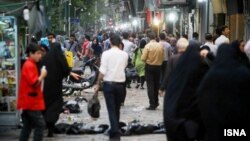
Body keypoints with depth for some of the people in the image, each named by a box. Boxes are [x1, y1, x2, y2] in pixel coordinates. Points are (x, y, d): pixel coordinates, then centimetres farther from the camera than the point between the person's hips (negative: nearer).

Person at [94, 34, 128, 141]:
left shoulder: (106, 53, -8)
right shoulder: (125, 54, 2)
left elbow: (102, 71, -12)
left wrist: (98, 84, -4)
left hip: (108, 83, -3)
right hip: (120, 83, 3)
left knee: (111, 109, -1)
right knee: (117, 108, 18)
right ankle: (116, 129, 30)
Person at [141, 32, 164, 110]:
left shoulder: (148, 46, -13)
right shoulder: (160, 46, -3)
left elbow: (143, 58, -14)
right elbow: (162, 57, 2)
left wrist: (147, 60, 6)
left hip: (149, 66, -4)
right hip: (158, 67, 4)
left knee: (150, 86, -1)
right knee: (156, 85, 17)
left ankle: (152, 104, -6)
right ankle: (156, 102, 27)